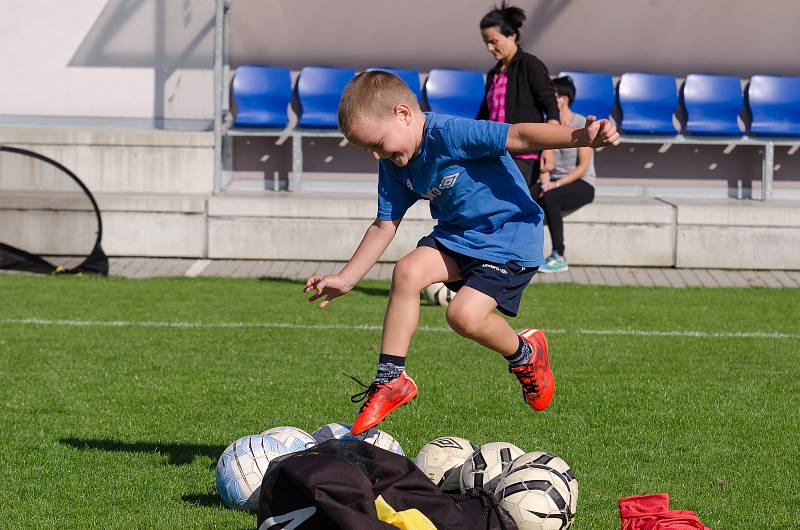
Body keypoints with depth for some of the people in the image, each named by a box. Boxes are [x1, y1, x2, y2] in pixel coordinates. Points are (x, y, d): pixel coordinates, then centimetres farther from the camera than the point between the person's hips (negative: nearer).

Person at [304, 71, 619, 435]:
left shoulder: (450, 134, -24)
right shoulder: (394, 164, 2)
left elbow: (519, 135, -35)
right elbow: (384, 226, 12)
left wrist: (581, 137, -50)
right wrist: (345, 279, 11)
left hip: (510, 235, -8)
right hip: (457, 234, 8)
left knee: (464, 315, -23)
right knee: (407, 271, -19)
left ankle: (525, 356, 10)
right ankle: (391, 380, -10)